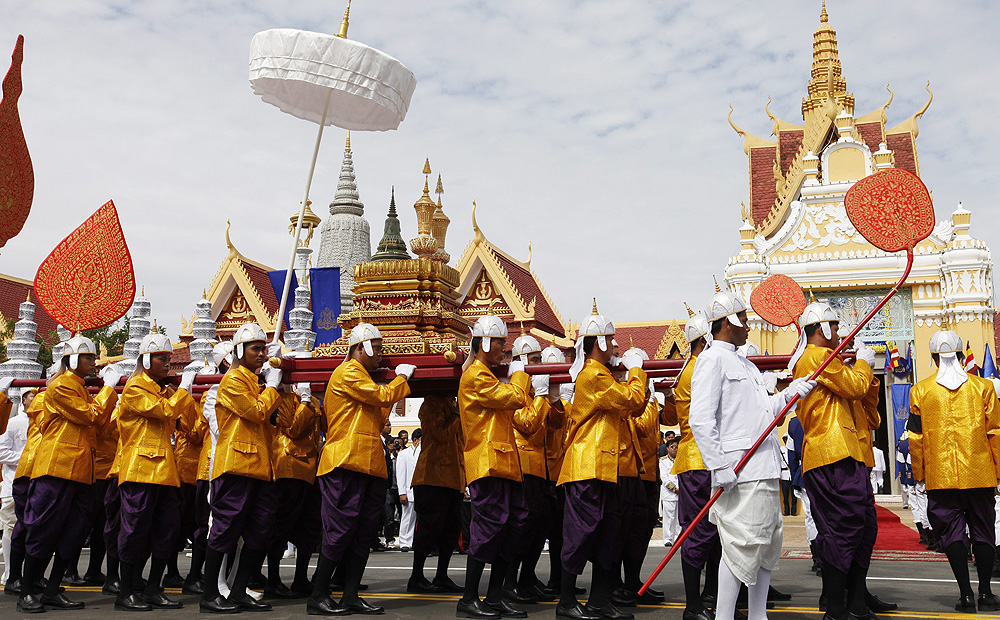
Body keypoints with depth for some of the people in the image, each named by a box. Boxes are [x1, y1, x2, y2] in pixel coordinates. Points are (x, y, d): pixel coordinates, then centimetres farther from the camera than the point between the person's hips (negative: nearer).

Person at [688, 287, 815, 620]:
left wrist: (788, 394, 8)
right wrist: (719, 466, -21)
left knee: (768, 543, 14)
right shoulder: (713, 359, -8)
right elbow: (700, 419, -17)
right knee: (742, 546, -9)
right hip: (739, 472, -10)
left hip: (765, 472, 10)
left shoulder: (743, 363, 22)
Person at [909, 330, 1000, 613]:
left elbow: (915, 437, 1)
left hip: (940, 476, -1)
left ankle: (966, 594, 2)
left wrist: (919, 474, 11)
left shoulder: (920, 390, 0)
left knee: (952, 532, 4)